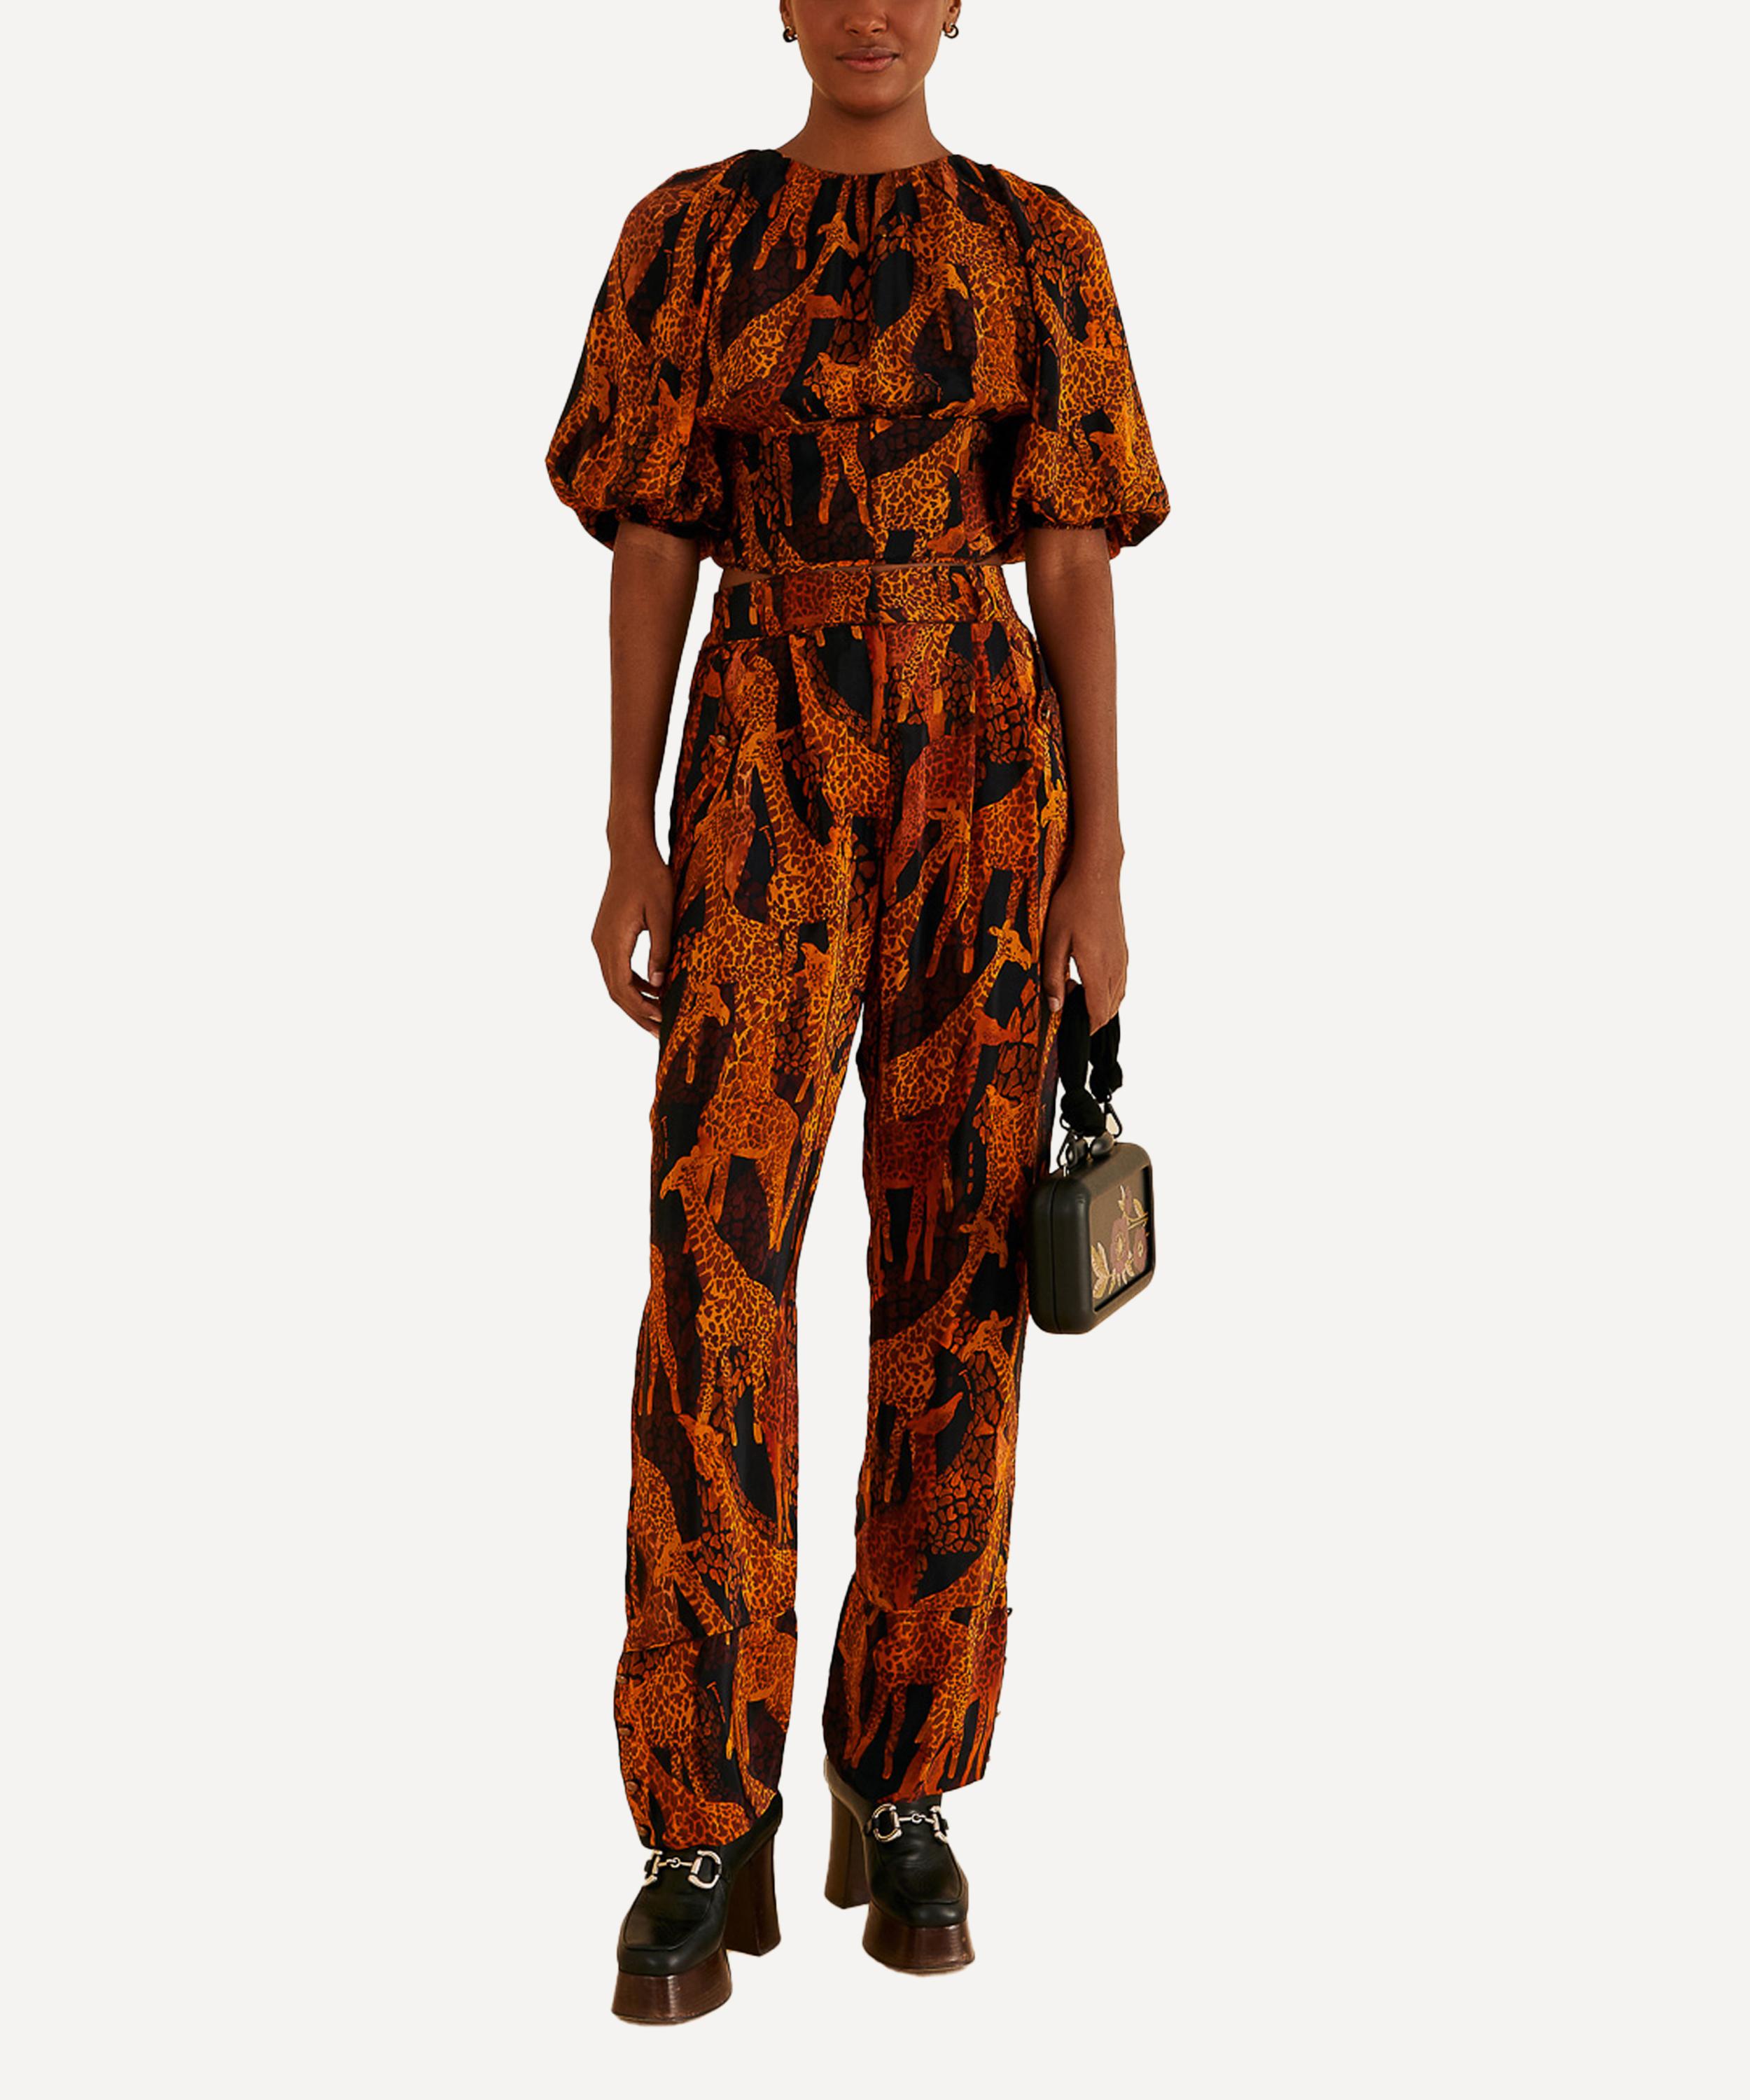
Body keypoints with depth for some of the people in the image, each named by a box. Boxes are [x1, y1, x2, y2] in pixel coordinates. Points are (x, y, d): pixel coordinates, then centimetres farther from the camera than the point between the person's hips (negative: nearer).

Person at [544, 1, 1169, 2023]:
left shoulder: (1041, 249, 8)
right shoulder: (687, 236, 8)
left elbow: (1077, 571, 5)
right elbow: (650, 553, 6)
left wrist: (1098, 869, -2)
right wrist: (632, 849, -1)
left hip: (981, 787, 1)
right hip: (763, 788, 0)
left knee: (953, 1264, 1)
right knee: (714, 1267, -11)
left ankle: (901, 1789, 14)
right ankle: (706, 1839, -4)